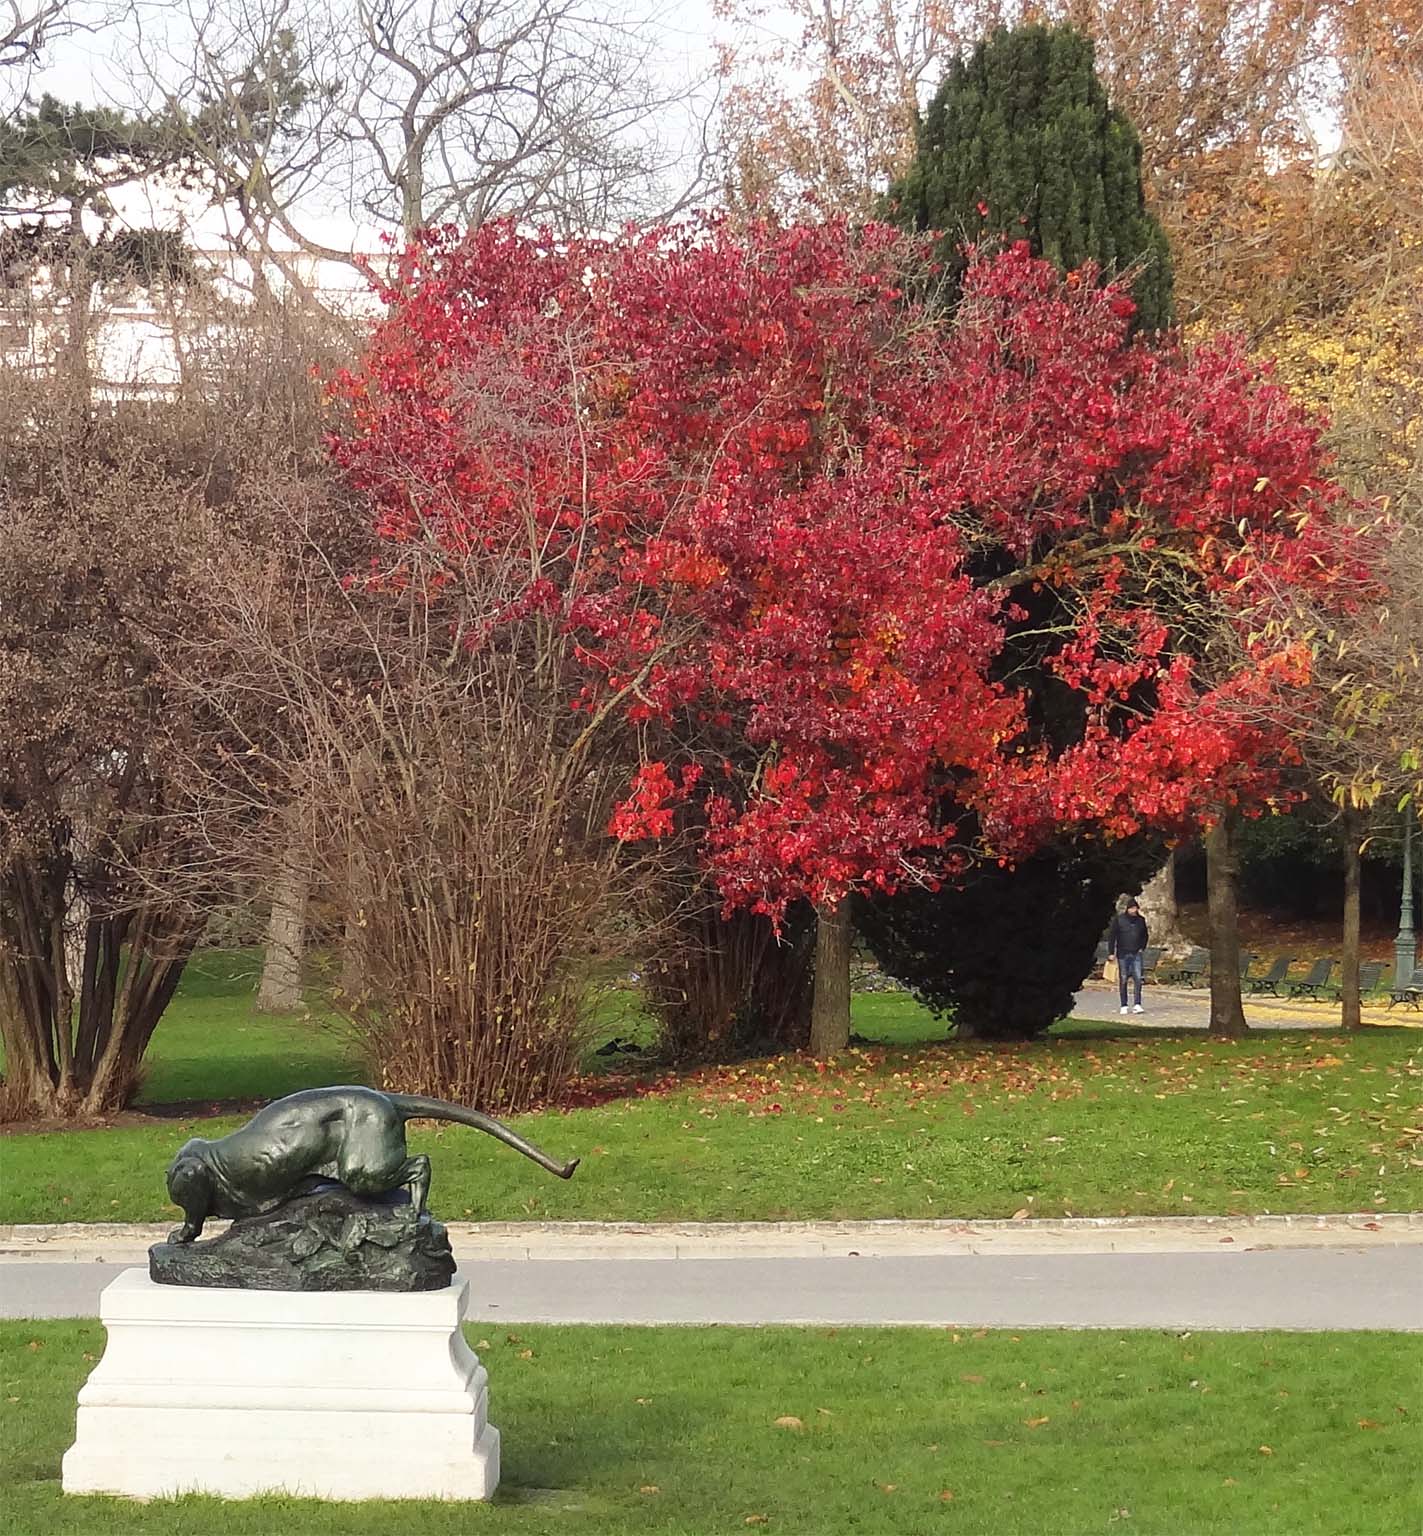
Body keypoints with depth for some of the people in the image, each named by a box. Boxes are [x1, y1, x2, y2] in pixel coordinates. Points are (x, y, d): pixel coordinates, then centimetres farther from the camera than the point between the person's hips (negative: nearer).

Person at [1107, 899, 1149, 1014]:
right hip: (1123, 954, -2)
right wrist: (1111, 953, -6)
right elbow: (1111, 936, -1)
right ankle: (1124, 1006, 9)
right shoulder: (1119, 919, -2)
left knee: (1138, 979, -9)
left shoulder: (1141, 920, 7)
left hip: (1136, 954, 2)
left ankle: (1137, 1005, -8)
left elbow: (1144, 935, 20)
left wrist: (1142, 948, 7)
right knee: (1123, 980, 3)